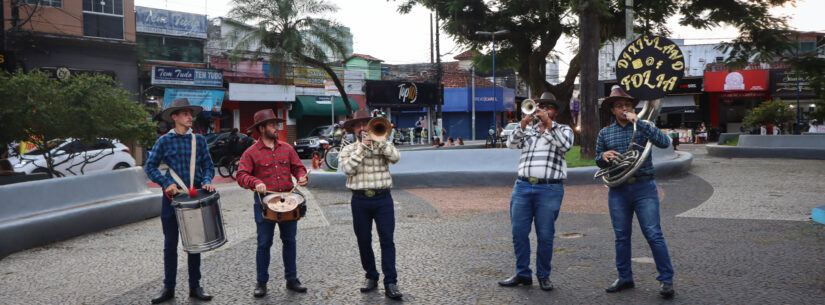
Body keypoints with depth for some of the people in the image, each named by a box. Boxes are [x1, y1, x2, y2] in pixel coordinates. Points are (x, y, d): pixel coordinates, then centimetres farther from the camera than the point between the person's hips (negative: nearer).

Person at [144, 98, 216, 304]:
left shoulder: (199, 140, 6)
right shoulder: (165, 141, 0)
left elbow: (208, 166, 9)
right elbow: (150, 167, 0)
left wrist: (207, 181, -10)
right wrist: (166, 183, -13)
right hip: (172, 196, -2)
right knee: (170, 244, 3)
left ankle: (195, 287, 16)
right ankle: (168, 288, 13)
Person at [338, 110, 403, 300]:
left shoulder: (382, 145, 10)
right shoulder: (348, 150, 9)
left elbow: (395, 158, -10)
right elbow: (348, 169, -10)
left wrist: (379, 141, -15)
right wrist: (362, 147, -11)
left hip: (383, 199, -1)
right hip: (360, 200, 1)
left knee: (387, 240, -7)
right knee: (364, 241, 7)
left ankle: (390, 283, -6)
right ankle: (371, 277, 23)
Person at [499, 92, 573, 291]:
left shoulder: (563, 130, 11)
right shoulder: (528, 130, 18)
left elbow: (565, 145, -11)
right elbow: (512, 144, 0)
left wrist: (548, 123, -15)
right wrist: (524, 123, -12)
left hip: (550, 190, -3)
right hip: (523, 187, 3)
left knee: (545, 236, 0)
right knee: (519, 233, 3)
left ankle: (543, 275, 15)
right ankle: (522, 274, 15)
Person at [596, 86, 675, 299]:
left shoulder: (642, 126, 2)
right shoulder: (605, 133, 10)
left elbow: (664, 142, -14)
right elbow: (599, 162, 16)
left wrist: (638, 122, -18)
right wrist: (604, 156, -9)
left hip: (644, 187, -3)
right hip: (618, 191, 3)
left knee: (653, 234, -6)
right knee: (621, 236, 9)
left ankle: (666, 279, 3)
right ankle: (625, 278, 21)